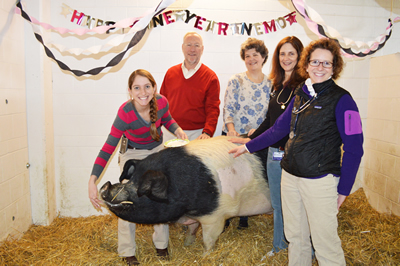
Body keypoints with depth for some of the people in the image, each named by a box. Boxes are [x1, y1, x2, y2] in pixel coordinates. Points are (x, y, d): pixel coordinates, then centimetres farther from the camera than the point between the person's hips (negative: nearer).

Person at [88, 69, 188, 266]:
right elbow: (108, 147, -30)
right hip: (132, 154, -4)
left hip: (157, 150, 4)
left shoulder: (161, 102, -21)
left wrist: (177, 130, -17)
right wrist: (92, 180, -35)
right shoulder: (125, 113, -32)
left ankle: (161, 244, 29)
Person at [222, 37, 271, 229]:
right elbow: (227, 108, -7)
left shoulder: (270, 84, 4)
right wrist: (231, 128, -22)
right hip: (233, 137, -1)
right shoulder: (236, 81, -2)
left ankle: (244, 217, 28)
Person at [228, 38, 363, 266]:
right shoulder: (301, 95, 9)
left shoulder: (341, 100, -8)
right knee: (295, 237, 17)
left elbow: (354, 149, -8)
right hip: (290, 176, 6)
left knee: (325, 243, 2)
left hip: (320, 180, -6)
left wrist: (344, 189, -8)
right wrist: (249, 146, 23)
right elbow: (279, 128, 18)